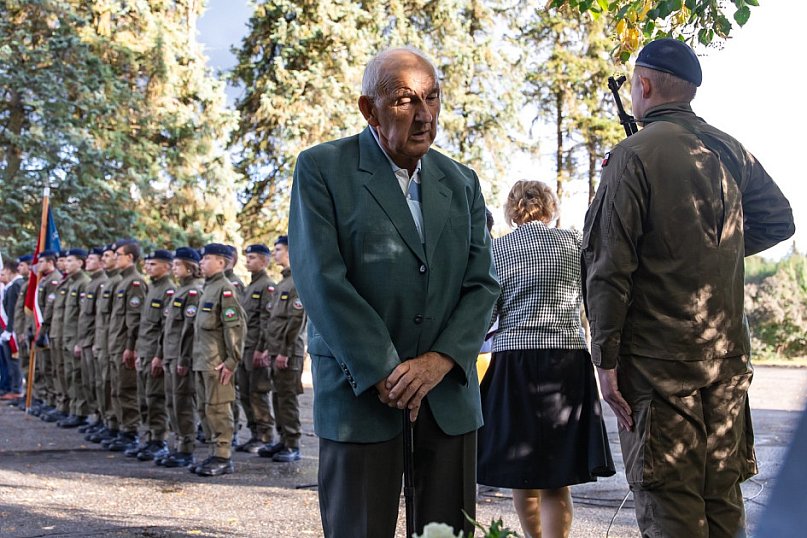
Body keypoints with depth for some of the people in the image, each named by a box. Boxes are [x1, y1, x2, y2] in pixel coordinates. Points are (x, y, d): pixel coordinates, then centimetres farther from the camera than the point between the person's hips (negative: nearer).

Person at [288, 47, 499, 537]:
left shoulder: (462, 183, 13)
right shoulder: (322, 169, -1)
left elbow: (483, 283, 6)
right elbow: (320, 280, -11)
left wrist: (440, 360, -10)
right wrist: (383, 373, -14)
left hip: (449, 393, 4)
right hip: (361, 392, -4)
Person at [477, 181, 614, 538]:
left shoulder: (496, 250, 1)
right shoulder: (574, 242, 4)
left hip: (515, 361, 0)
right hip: (568, 361, 1)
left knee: (520, 473, 12)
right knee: (557, 481, 2)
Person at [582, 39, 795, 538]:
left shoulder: (634, 154, -10)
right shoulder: (731, 150, 7)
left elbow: (610, 267, -14)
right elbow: (779, 221, 19)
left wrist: (606, 358, -10)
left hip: (658, 359, -6)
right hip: (728, 355, 6)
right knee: (723, 495, 14)